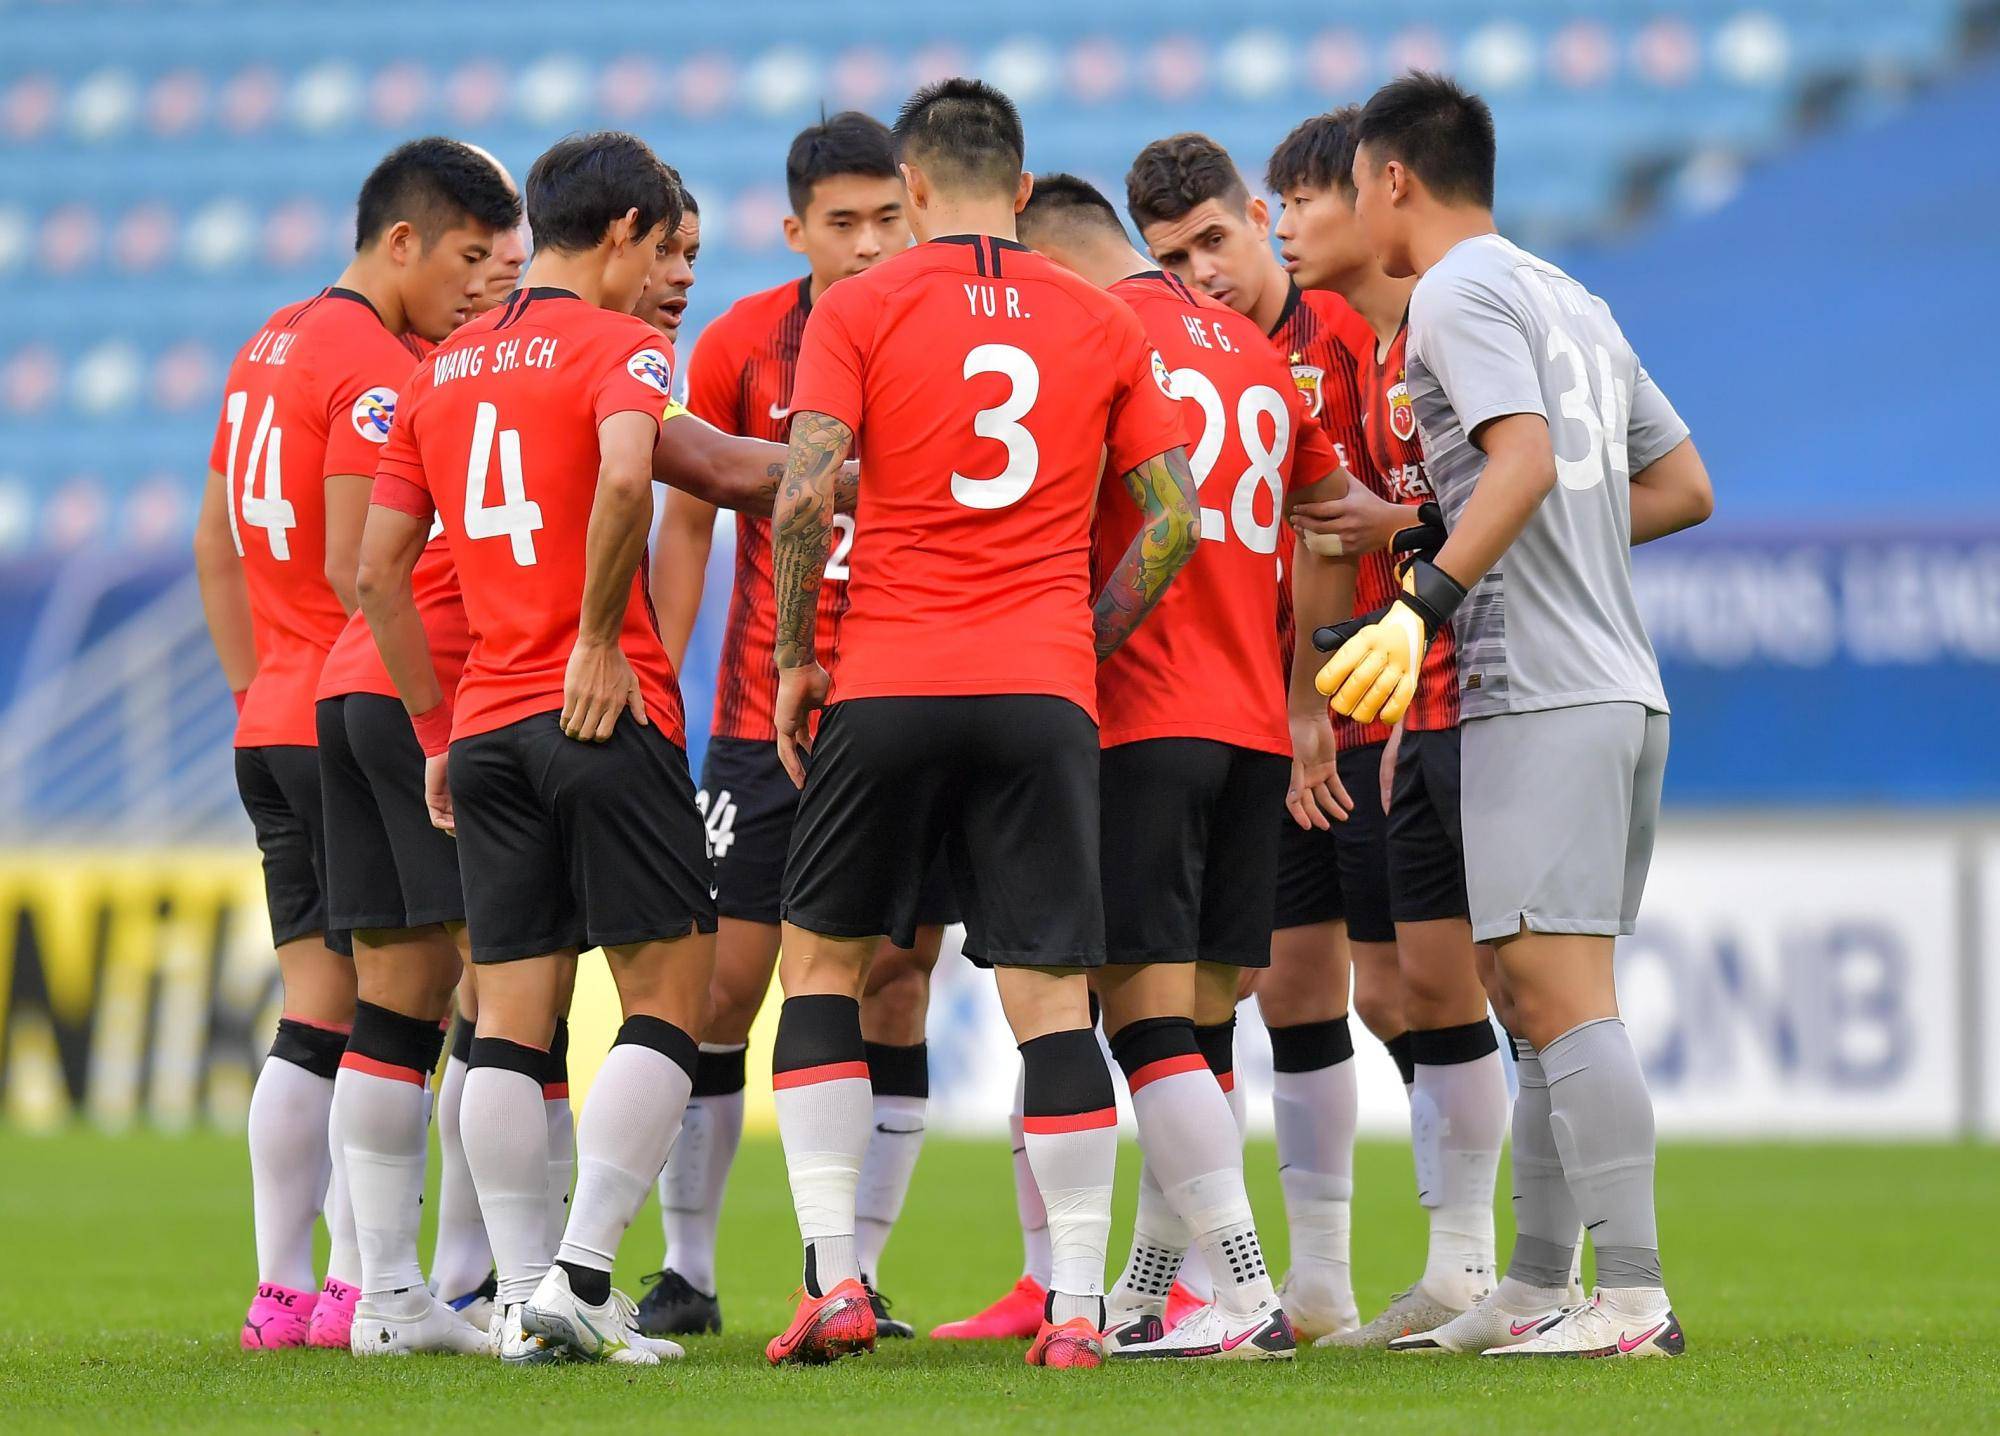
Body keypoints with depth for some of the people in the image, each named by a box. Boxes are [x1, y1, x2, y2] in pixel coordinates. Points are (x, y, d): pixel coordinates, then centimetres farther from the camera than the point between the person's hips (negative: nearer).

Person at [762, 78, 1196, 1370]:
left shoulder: (859, 308, 1)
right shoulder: (1103, 322, 9)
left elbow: (805, 498, -7)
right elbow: (1177, 515, 7)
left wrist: (795, 658, 3)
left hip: (890, 683, -2)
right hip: (1046, 692, 2)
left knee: (823, 960, 12)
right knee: (1050, 993, 2)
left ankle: (834, 1277, 3)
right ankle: (1077, 1301, -4)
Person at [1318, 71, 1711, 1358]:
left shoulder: (1459, 295, -6)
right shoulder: (1573, 302, 20)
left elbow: (1525, 460, -21)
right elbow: (1686, 486, 21)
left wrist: (1424, 603, -25)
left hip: (1541, 698, -9)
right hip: (1626, 689, 9)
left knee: (1560, 997, -11)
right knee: (1546, 1003, 13)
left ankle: (1634, 1297, -16)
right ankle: (1535, 1288, 15)